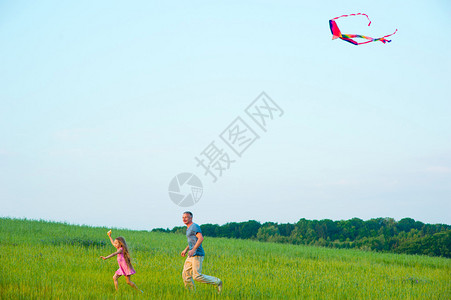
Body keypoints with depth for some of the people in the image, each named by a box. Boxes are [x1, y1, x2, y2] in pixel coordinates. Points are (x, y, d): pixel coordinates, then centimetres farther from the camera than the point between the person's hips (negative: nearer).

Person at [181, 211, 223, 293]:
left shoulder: (195, 226, -10)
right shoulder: (189, 228, 21)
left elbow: (201, 238, -23)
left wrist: (193, 250, -29)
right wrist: (186, 250, 25)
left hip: (197, 255, -10)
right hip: (191, 256, 10)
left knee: (197, 276, -13)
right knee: (185, 274, 1)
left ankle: (217, 282, 1)